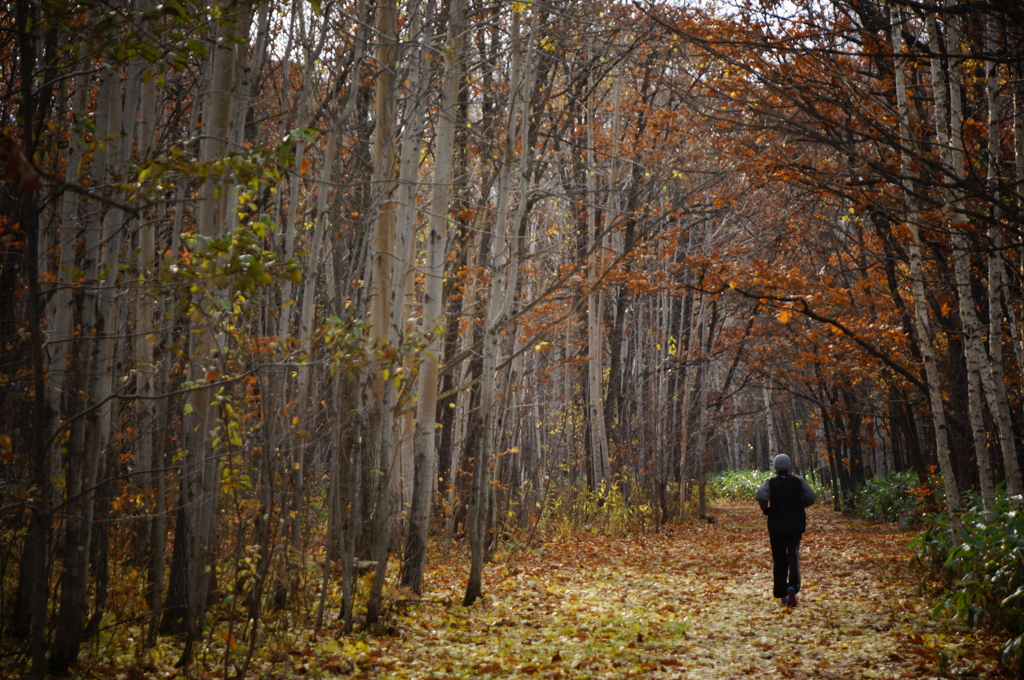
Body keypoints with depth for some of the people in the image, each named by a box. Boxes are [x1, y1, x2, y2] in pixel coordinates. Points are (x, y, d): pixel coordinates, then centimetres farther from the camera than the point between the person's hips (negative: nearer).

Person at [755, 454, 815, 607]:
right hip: (795, 524, 0)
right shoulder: (798, 481, 4)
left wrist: (766, 510, -2)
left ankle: (781, 594, 9)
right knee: (793, 555, -3)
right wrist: (799, 505, 13)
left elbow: (761, 496, -19)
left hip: (776, 525, 0)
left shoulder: (770, 482, -1)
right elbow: (810, 497, -5)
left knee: (779, 559, 8)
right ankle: (793, 586, -27)